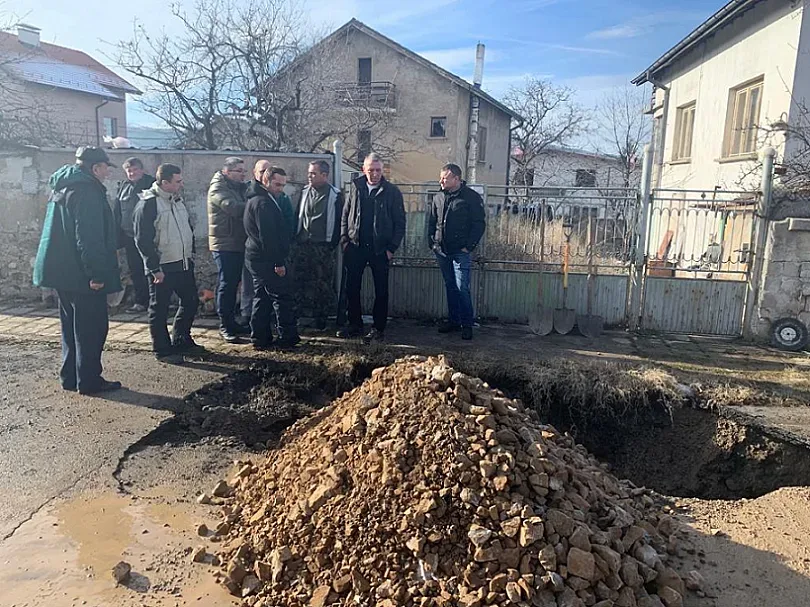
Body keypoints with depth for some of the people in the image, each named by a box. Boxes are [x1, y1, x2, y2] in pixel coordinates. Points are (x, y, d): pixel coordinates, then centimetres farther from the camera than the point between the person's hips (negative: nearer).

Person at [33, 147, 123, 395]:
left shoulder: (62, 188, 17)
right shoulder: (86, 191, -15)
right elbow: (89, 237, -24)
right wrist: (96, 273, -24)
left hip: (62, 271, 10)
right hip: (81, 273, -10)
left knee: (72, 325, 16)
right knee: (92, 327, -2)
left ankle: (70, 377, 24)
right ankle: (89, 381, 4)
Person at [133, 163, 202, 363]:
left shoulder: (178, 200, 10)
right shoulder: (147, 204, -15)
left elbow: (188, 228, 21)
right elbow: (143, 240, -17)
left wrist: (191, 253, 14)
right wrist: (154, 269, -17)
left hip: (183, 264, 8)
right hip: (162, 267, -8)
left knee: (191, 301, 16)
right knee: (159, 309, 5)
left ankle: (181, 340, 32)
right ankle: (162, 350, 17)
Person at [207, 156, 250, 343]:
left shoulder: (239, 187, 17)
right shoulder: (218, 188, -9)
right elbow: (233, 207, -25)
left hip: (238, 244, 8)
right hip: (224, 244, -8)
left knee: (234, 283, 13)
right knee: (226, 285, -4)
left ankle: (231, 321, 23)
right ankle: (225, 326, 3)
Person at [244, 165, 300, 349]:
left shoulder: (258, 198, 16)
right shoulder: (264, 203, -17)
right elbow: (268, 236, -23)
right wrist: (278, 262, -21)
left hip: (257, 258, 11)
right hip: (266, 259, -11)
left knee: (262, 298, 13)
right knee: (283, 296, -3)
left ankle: (260, 338, 19)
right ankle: (288, 338, 3)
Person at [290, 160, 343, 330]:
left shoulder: (335, 195, -2)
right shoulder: (305, 192, 12)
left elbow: (338, 221, -2)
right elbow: (298, 216, 17)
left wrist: (332, 244, -7)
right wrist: (295, 239, 9)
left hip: (323, 247, -4)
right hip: (302, 245, 4)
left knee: (323, 283, 2)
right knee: (298, 281, 4)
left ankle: (321, 319, 14)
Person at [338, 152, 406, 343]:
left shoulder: (392, 192, -3)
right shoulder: (355, 188, 4)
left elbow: (400, 222, -3)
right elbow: (345, 215, 9)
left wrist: (392, 247, -9)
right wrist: (344, 240, 0)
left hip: (380, 249, -2)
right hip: (355, 247, 3)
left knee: (381, 290, 5)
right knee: (351, 288, 8)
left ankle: (378, 329, 14)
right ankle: (355, 325, 21)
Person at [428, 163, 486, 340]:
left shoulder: (472, 197, -6)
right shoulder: (438, 197, 11)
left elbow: (479, 224, -7)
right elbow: (432, 221, 18)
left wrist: (469, 246, -12)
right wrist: (432, 242, 8)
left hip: (461, 252, -5)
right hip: (441, 251, 6)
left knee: (462, 288, -7)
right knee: (450, 286, 13)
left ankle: (467, 324, 4)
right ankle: (453, 320, 22)